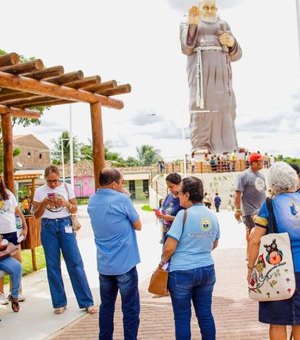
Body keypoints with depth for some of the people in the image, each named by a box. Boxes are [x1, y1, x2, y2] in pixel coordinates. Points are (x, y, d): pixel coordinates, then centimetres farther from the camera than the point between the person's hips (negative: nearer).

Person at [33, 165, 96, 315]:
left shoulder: (67, 188, 0)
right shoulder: (39, 191, 1)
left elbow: (75, 209, 4)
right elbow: (36, 215, 2)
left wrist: (66, 203, -16)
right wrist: (44, 203, -16)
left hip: (65, 225, -1)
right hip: (48, 227, 1)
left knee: (75, 263, -2)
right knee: (53, 265, 4)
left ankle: (87, 302, 5)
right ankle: (59, 303, 17)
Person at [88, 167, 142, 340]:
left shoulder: (92, 201, 5)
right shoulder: (122, 199, -14)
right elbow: (138, 225, -3)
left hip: (103, 264, 6)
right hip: (124, 263, -6)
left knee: (106, 305, 16)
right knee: (130, 308, 4)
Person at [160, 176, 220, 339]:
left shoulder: (183, 215, -16)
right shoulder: (212, 215, 3)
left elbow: (170, 247, -17)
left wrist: (163, 261, 1)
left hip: (182, 272, -5)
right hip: (207, 270, 6)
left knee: (182, 317, 9)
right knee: (206, 314, 16)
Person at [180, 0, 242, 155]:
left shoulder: (223, 25, 26)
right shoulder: (188, 21, 17)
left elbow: (235, 54, 18)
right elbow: (186, 48, -1)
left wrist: (232, 43, -4)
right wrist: (192, 24, -14)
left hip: (222, 73, 4)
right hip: (200, 70, -4)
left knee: (225, 114, -4)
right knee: (202, 113, -15)